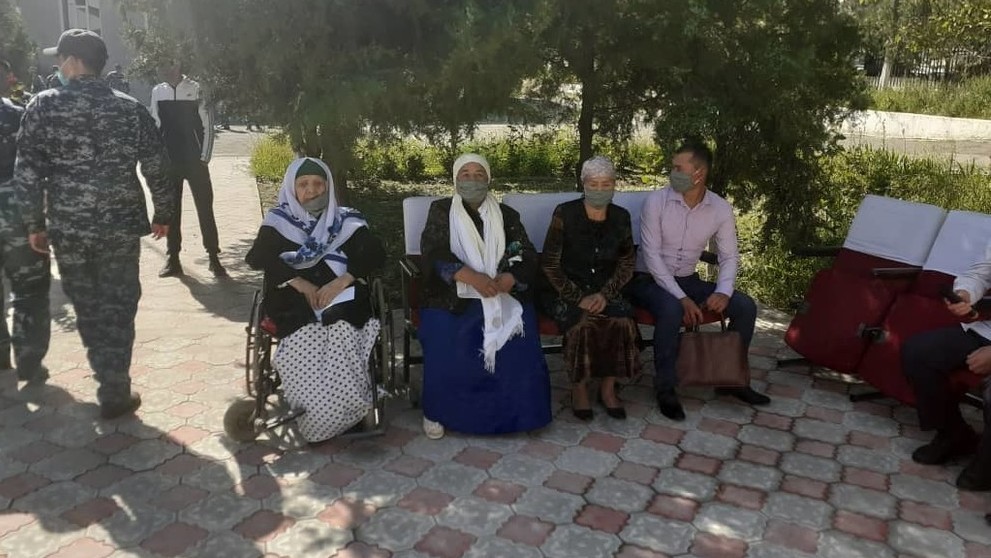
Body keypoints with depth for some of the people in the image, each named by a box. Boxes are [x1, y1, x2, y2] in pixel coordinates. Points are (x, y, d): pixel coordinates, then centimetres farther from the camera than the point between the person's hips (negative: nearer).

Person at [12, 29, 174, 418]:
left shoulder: (43, 106, -4)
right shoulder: (130, 109, -2)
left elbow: (26, 173, -5)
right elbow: (157, 168, -1)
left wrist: (34, 223, 5)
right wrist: (163, 214, 11)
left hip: (68, 229, 0)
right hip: (120, 227, 0)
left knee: (88, 309, 17)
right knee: (117, 309, 8)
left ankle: (109, 379, 30)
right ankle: (115, 394, 11)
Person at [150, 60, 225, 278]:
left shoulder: (195, 89, -5)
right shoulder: (157, 92, 4)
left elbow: (207, 125, -3)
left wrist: (204, 158, -6)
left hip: (195, 160, -3)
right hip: (168, 162, 3)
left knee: (205, 208, -1)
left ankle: (213, 258, 9)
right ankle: (173, 260, 16)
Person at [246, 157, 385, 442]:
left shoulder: (346, 220, 12)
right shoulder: (279, 220, 12)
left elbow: (375, 253, 0)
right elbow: (257, 257, -3)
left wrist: (342, 281, -16)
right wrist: (297, 281, -16)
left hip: (342, 300, 0)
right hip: (295, 303, 0)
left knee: (342, 332, -32)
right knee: (306, 338, -32)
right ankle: (317, 413, -18)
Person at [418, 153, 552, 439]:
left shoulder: (507, 215, 13)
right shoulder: (440, 210, 7)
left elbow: (528, 256, 3)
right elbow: (434, 253, -9)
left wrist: (509, 279, -21)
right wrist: (473, 278, -25)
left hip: (501, 295, 2)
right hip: (452, 296, -1)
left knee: (520, 338, -24)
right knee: (445, 342, -29)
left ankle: (514, 412, -5)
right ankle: (436, 411, -6)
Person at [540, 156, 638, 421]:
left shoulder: (621, 217, 4)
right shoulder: (565, 213, -8)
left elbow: (627, 263, 7)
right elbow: (550, 264, -9)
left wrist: (605, 294, -9)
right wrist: (577, 297, -15)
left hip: (605, 291, 3)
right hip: (566, 290, -3)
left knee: (623, 322, -27)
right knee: (585, 325, -32)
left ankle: (608, 388, -6)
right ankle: (579, 389, -9)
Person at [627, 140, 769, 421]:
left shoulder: (721, 209, -5)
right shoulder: (656, 201, -16)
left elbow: (729, 257, 0)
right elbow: (651, 255, -19)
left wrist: (723, 292, -20)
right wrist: (682, 298, -26)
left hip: (687, 279, 4)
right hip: (649, 279, -4)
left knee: (745, 306, -11)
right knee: (672, 309, -37)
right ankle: (666, 387, -19)